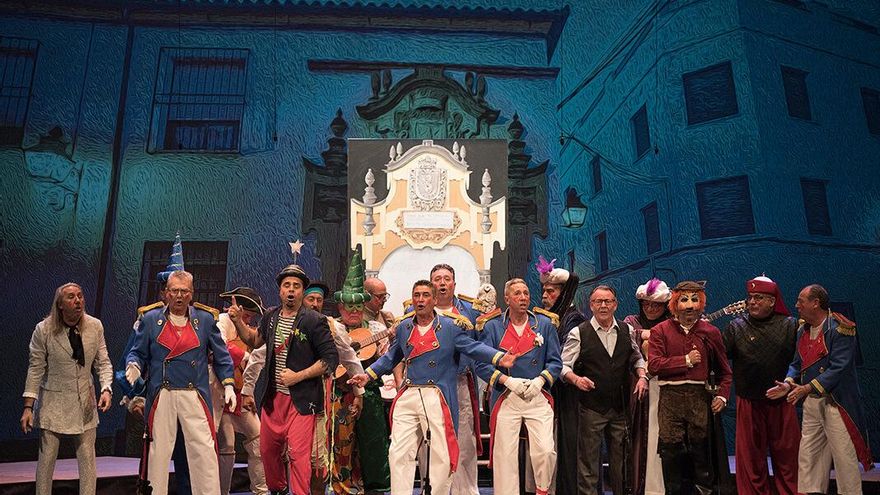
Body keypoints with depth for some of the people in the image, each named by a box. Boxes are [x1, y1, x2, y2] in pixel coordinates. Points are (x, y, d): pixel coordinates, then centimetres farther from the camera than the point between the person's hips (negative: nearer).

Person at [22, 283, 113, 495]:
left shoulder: (95, 326, -5)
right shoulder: (44, 330, -10)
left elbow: (103, 363, 0)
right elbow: (35, 369, -5)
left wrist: (106, 389, -15)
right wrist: (28, 407, -6)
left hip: (85, 401, 2)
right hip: (53, 402, -2)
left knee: (87, 458, 5)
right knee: (46, 457, 7)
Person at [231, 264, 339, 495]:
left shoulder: (314, 321, -12)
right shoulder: (270, 317, 6)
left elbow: (331, 359, -12)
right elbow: (255, 340, 25)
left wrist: (297, 376, -16)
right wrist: (238, 321, 10)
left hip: (301, 399, -6)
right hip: (273, 397, 6)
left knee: (298, 454, -9)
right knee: (268, 449, 18)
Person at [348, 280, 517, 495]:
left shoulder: (451, 326, -1)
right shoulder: (403, 327, 11)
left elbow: (474, 347, -6)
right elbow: (391, 357, 23)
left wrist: (500, 358, -21)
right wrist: (368, 375, 19)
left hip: (437, 398, -3)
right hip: (408, 396, 4)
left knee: (441, 455, 2)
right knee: (399, 453, 3)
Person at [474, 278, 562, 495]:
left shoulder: (545, 323, 7)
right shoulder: (492, 326, 2)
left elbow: (555, 361, 6)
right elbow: (481, 365, -3)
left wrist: (539, 381, -10)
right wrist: (509, 381, -13)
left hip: (538, 397, 1)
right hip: (505, 398, -1)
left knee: (546, 450, -8)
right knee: (504, 454, 1)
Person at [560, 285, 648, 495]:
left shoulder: (627, 330, 8)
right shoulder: (578, 333, -5)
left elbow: (637, 358, 20)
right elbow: (564, 366, -6)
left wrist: (642, 376, 2)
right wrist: (577, 379, -24)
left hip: (621, 407, 4)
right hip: (591, 407, -4)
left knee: (621, 459, 13)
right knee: (588, 460, 2)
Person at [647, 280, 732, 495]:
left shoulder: (710, 332, 12)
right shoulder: (660, 331, 5)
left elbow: (724, 370, 18)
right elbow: (653, 365, -7)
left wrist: (722, 395, 5)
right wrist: (686, 361, -5)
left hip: (701, 397, 1)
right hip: (670, 397, -1)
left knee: (701, 448, 4)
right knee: (671, 450, 1)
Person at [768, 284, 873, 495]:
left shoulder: (839, 329, -13)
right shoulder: (803, 331, 11)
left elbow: (838, 368, -20)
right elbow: (797, 363, 15)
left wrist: (807, 388, -24)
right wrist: (788, 383, -4)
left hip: (836, 402, -7)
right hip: (811, 402, 7)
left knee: (844, 457, 0)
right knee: (807, 455, 11)